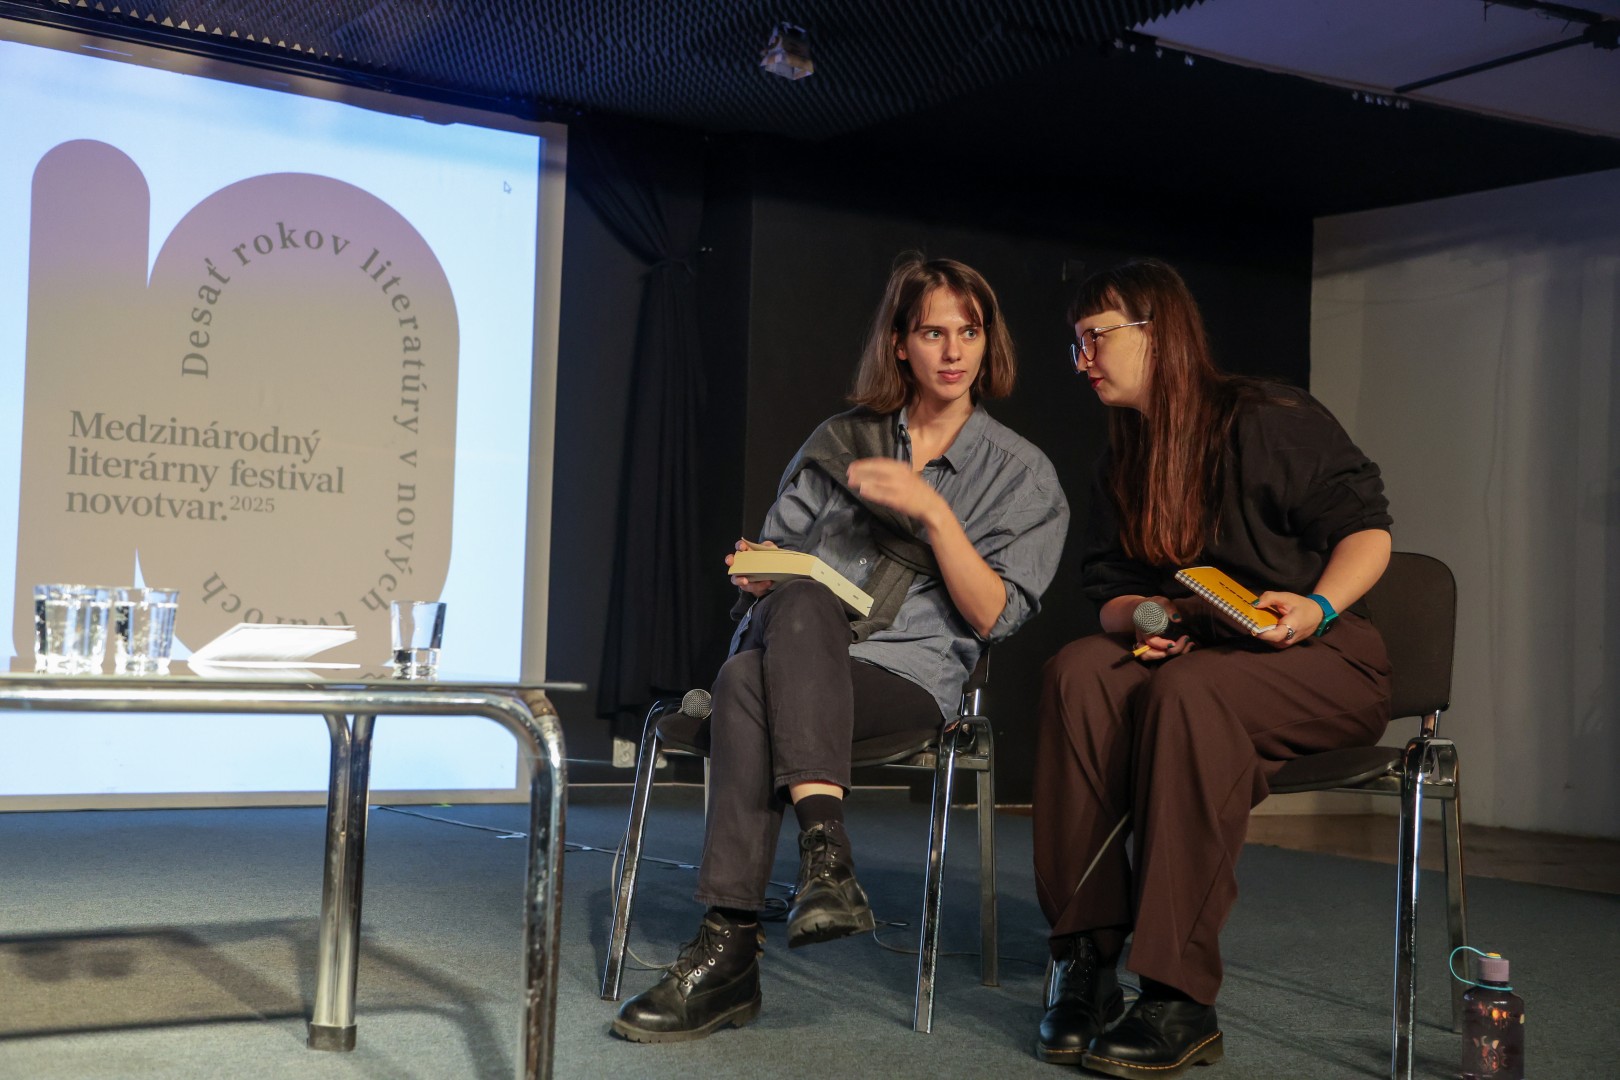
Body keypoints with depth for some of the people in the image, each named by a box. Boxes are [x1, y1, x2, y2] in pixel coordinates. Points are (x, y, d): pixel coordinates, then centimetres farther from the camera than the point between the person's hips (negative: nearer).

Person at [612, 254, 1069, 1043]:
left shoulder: (1022, 474, 10)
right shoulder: (840, 440, 18)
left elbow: (993, 617, 1)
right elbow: (777, 552, 22)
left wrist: (932, 512, -10)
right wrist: (756, 569, -2)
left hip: (906, 678, -3)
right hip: (789, 649, 3)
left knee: (749, 682, -35)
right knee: (801, 601, -36)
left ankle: (730, 945, -41)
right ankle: (824, 855, -44)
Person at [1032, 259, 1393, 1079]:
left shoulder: (1269, 422, -5)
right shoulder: (1123, 467, 16)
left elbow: (1367, 528, -6)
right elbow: (1109, 590, 14)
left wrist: (1316, 606, -24)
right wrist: (1139, 617, -10)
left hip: (1321, 661, -5)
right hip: (1187, 657, 6)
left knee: (1186, 690, -38)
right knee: (1077, 672, -26)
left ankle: (1180, 1002, -39)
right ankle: (1085, 956, -30)